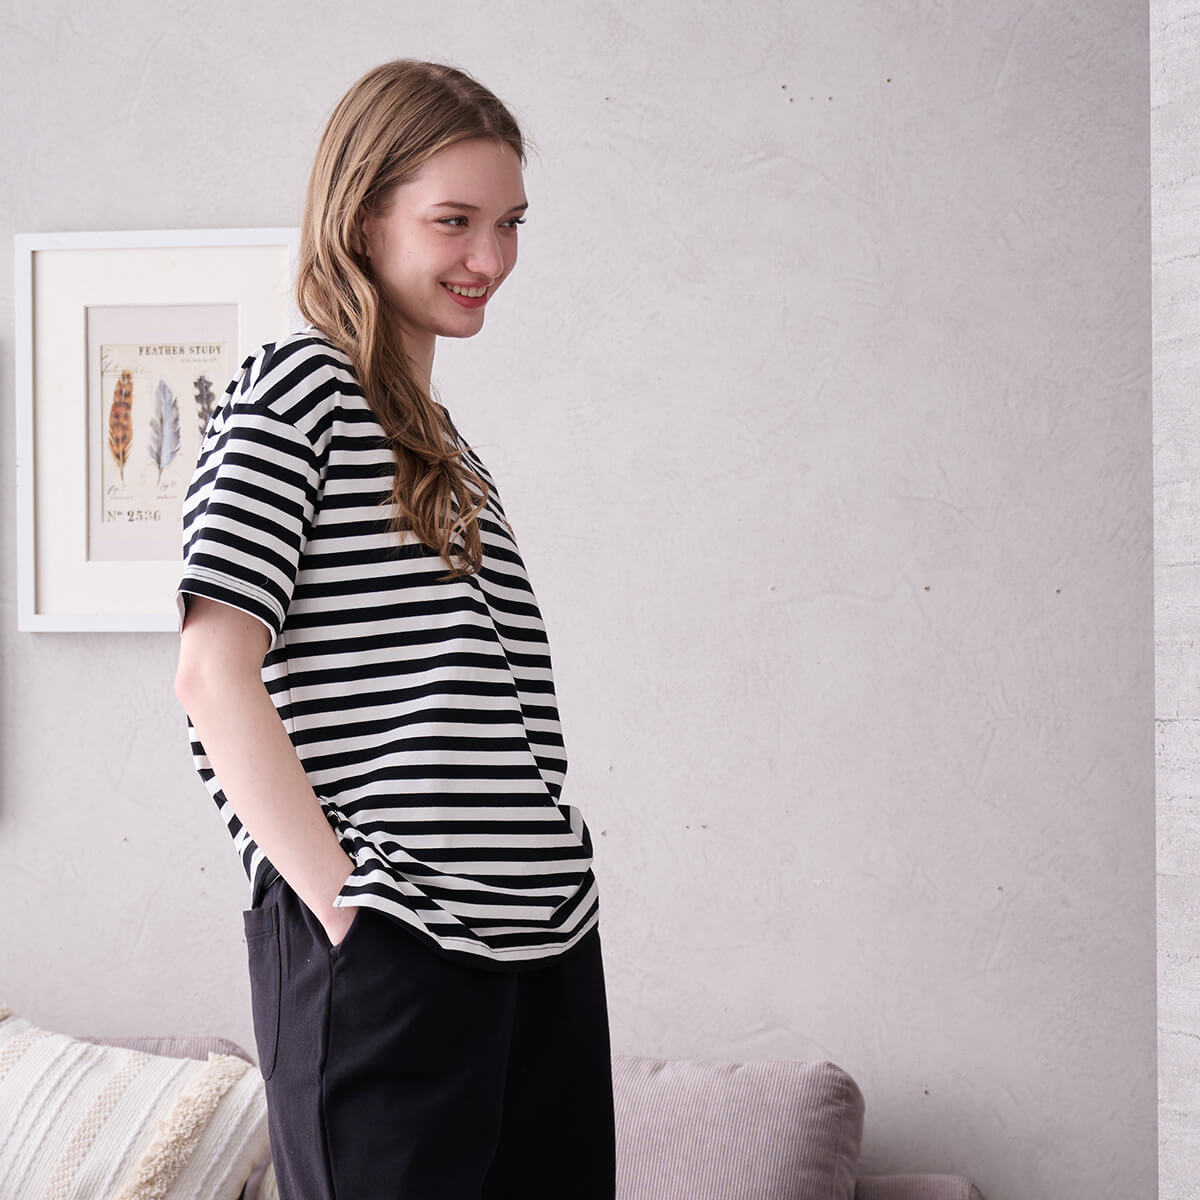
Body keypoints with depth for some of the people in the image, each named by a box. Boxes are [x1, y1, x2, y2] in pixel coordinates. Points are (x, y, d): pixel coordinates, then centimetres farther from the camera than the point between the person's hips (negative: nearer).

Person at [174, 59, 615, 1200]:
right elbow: (213, 672, -12)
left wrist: (554, 876, 9)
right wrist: (341, 899, -16)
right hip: (383, 956, -7)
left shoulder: (443, 444, 21)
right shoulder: (291, 389, -2)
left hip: (546, 943, 8)